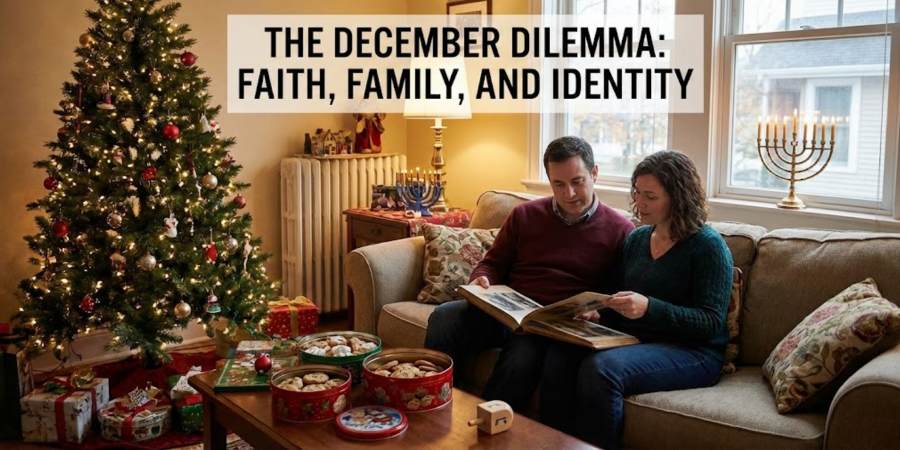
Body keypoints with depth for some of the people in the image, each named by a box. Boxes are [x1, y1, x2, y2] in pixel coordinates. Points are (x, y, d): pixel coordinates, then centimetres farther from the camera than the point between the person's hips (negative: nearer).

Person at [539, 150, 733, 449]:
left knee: (601, 368, -34)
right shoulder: (636, 239, 15)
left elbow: (712, 322, -13)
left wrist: (649, 308, -25)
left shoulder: (708, 245, -6)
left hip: (691, 350, -6)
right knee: (560, 355, -23)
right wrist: (599, 313, -2)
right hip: (636, 339, 6)